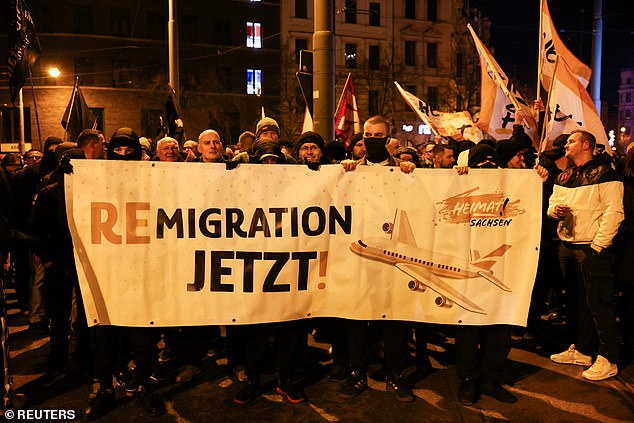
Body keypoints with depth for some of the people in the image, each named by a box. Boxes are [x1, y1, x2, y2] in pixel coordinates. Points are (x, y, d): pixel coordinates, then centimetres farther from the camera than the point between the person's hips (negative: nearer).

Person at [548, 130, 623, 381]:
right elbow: (551, 204, 21)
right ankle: (582, 351, 28)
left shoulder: (604, 173, -7)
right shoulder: (564, 177, 16)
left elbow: (614, 212, -14)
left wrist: (598, 245, -17)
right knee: (580, 301, 16)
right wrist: (556, 209, -3)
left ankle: (608, 360, 7)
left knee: (599, 304, -4)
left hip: (593, 249, -7)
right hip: (567, 246, 7)